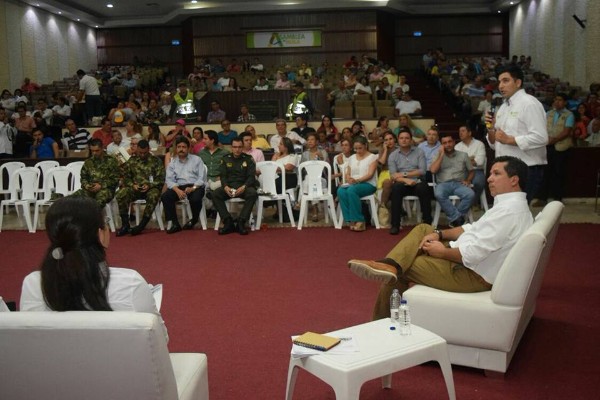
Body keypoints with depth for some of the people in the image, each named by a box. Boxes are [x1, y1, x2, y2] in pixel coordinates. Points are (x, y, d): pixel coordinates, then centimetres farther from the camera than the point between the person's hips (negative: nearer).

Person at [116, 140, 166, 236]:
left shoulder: (156, 161, 5)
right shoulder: (132, 161, 13)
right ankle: (125, 225, -21)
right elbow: (126, 177, 13)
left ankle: (141, 225, -32)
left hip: (151, 188, -2)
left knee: (154, 195, -39)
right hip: (135, 188, 3)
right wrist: (132, 185, -9)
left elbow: (161, 179, 0)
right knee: (121, 194, -29)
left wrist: (149, 185, -17)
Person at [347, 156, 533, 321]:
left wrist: (442, 252, -11)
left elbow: (472, 254, -29)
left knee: (399, 272, -5)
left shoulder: (508, 210, -24)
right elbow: (475, 228, 15)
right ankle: (390, 266, -16)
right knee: (422, 229, 8)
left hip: (474, 274, -10)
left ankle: (382, 323, 9)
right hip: (471, 261, 10)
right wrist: (439, 234, 2)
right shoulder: (512, 203, 9)